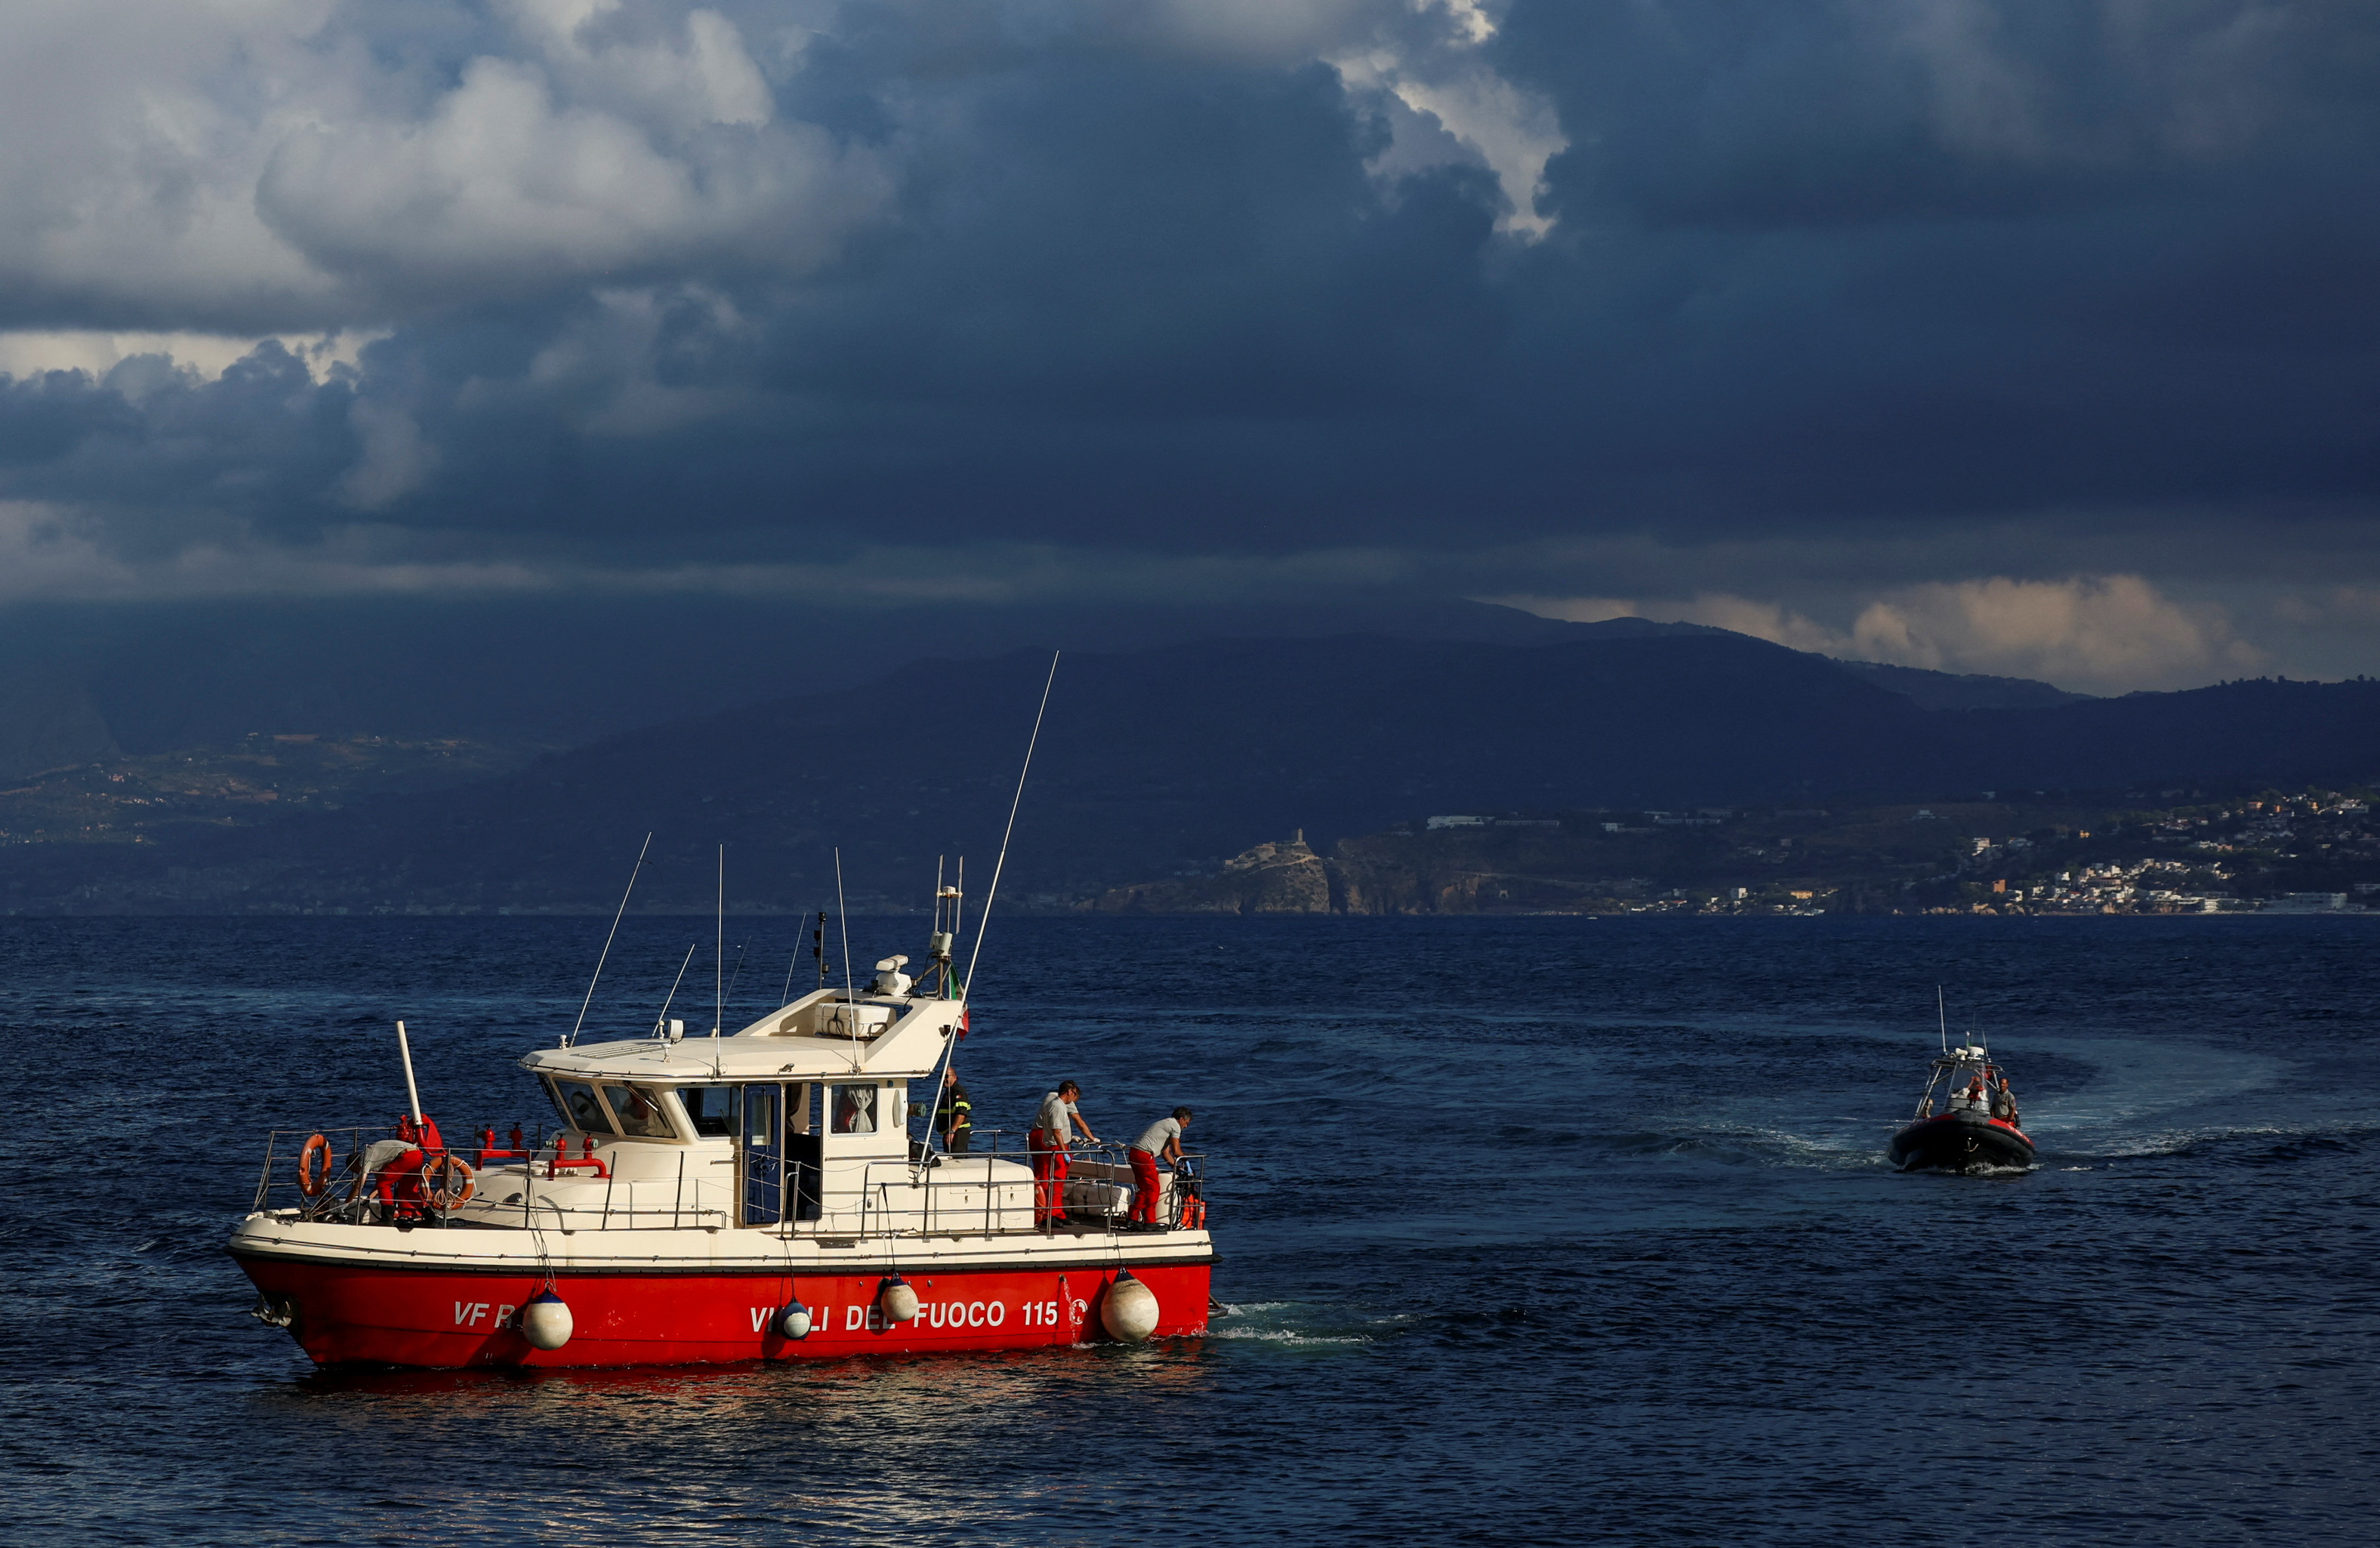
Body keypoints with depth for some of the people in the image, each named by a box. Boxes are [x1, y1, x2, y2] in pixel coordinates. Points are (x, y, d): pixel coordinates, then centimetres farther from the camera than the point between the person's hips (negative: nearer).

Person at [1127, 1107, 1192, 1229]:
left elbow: (1166, 1153, 26)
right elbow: (1176, 1151, -9)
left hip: (1134, 1153, 10)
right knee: (1153, 1188, -3)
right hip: (1144, 1155, -10)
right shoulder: (1175, 1126, -4)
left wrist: (1178, 1167, 21)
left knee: (1144, 1189, 15)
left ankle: (1134, 1219, 16)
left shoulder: (1165, 1124, 27)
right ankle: (1150, 1222, -1)